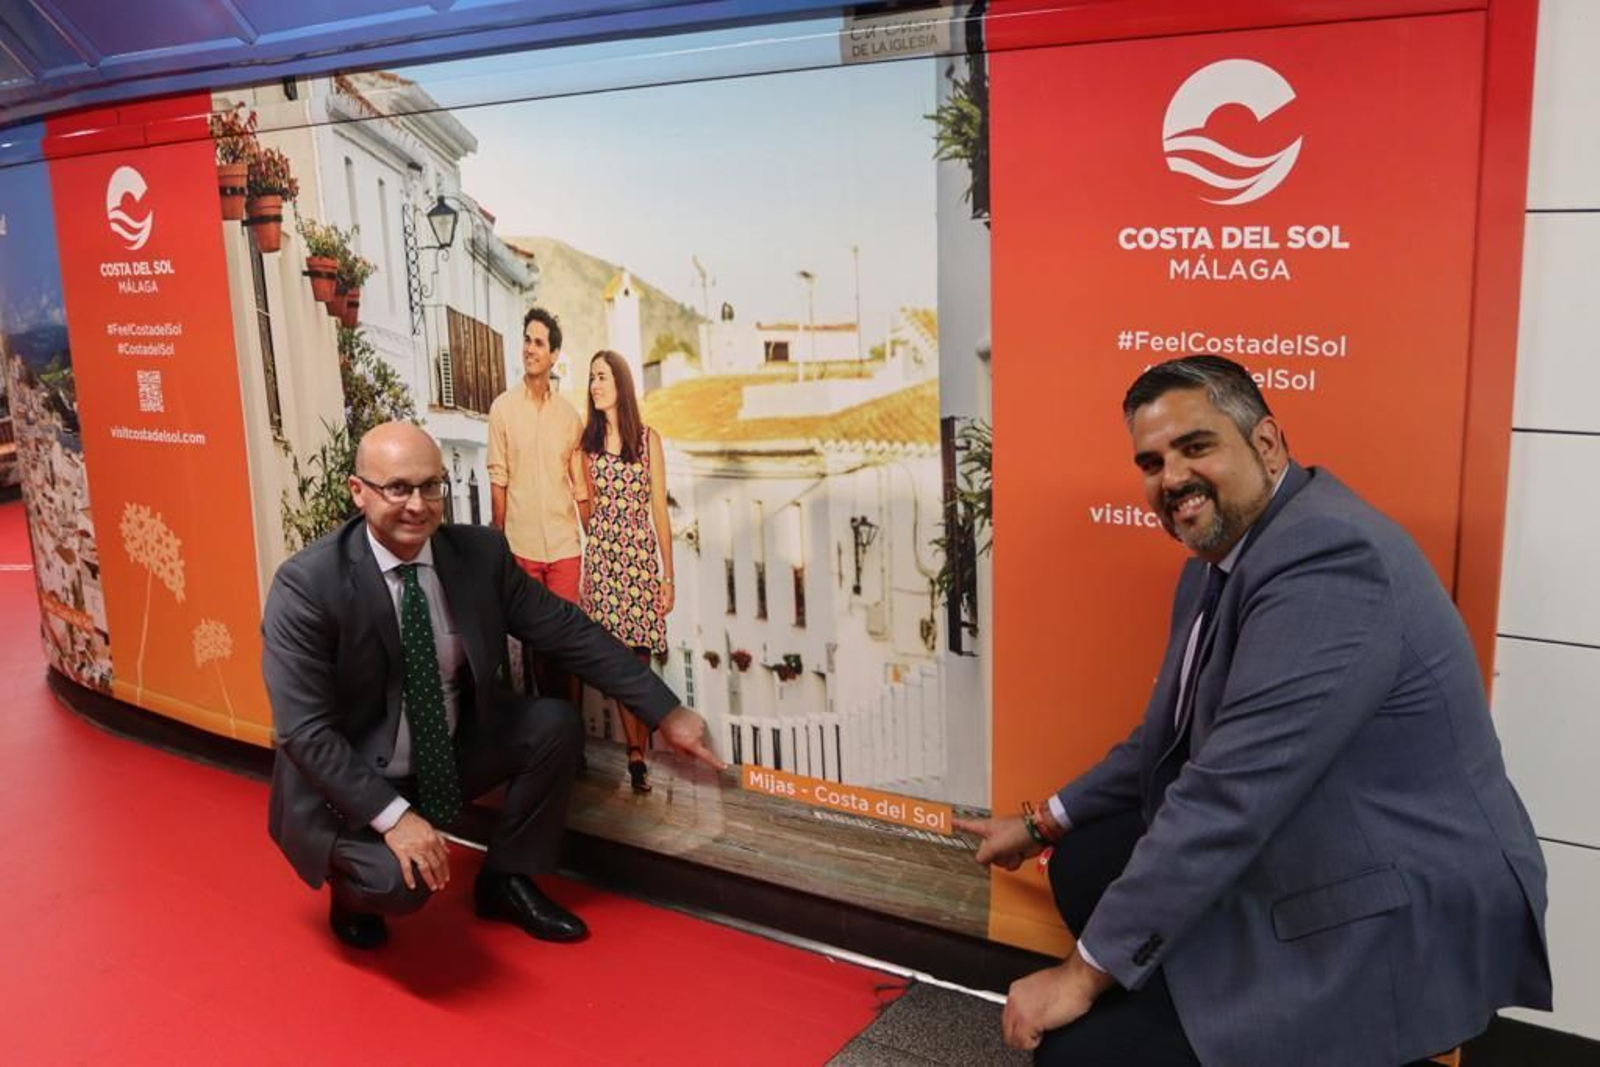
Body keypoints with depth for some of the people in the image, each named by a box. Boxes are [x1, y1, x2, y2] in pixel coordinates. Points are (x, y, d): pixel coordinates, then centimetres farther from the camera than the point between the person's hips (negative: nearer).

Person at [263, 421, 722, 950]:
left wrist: (666, 712, -5)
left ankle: (505, 879, 10)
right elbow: (303, 731, -22)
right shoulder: (306, 584, -22)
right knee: (402, 878, -30)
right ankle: (352, 885, 10)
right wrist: (393, 815, -29)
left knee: (556, 723, -10)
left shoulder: (481, 553, -10)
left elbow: (569, 630, -4)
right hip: (349, 781, -5)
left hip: (450, 752, 5)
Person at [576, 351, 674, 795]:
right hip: (600, 556, 1)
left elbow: (660, 512, 2)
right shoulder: (587, 440, 7)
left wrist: (668, 577, -1)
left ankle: (637, 752, 5)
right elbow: (585, 508, 13)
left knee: (639, 657, -2)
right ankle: (637, 753, 7)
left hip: (641, 556, -1)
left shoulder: (648, 439, 2)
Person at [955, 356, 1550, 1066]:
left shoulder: (1327, 557, -26)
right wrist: (1045, 823, 20)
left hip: (1394, 927, -10)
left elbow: (1232, 793, -28)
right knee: (1087, 866, 15)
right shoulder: (1221, 560, 7)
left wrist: (1088, 971, -20)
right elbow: (1171, 740, 19)